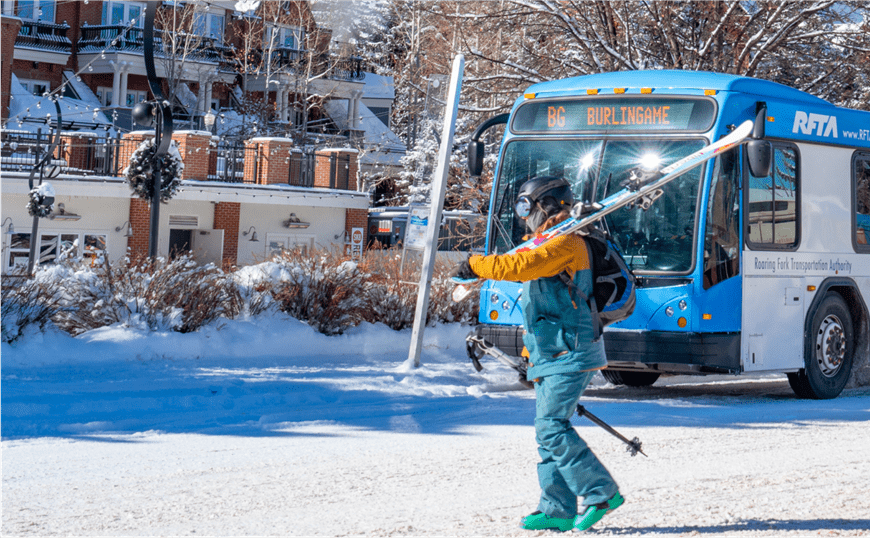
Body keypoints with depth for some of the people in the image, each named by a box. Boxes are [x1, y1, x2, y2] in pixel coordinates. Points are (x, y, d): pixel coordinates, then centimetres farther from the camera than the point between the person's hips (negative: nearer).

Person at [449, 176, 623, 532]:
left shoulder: (565, 242, -12)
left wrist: (474, 266, -16)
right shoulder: (549, 244, 22)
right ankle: (558, 510, 8)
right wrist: (533, 351, 28)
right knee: (549, 430, 7)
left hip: (568, 355, -10)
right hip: (551, 356, 10)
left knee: (551, 428, -15)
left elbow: (520, 266, -25)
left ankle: (602, 492, -9)